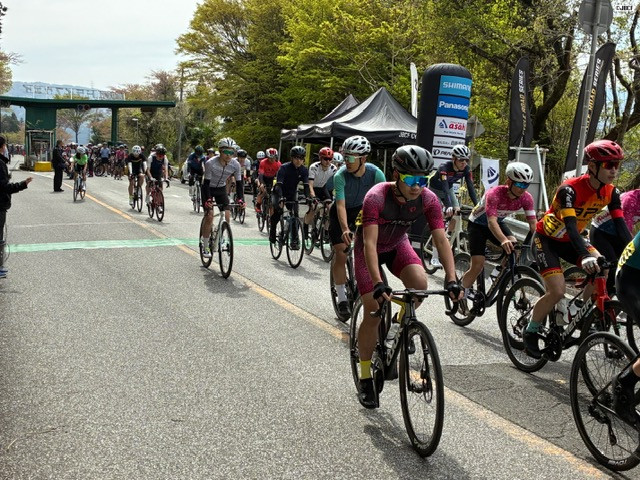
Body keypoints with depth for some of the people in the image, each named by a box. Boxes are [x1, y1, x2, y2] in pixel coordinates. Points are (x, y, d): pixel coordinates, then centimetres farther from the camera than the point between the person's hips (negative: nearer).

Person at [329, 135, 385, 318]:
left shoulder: (376, 174, -24)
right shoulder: (340, 176, -30)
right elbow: (341, 206, -36)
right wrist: (345, 230, -51)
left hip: (362, 210, 2)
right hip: (341, 213, -2)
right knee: (341, 253, -11)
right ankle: (342, 299, -2)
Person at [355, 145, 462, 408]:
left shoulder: (428, 199, -24)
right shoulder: (376, 197, -35)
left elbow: (441, 240, -25)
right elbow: (370, 243, -41)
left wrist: (451, 280, -37)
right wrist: (378, 284, -52)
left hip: (397, 245, 3)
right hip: (369, 248, -3)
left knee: (420, 283, -27)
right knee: (373, 312, -11)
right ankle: (365, 379, 4)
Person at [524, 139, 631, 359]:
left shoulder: (611, 193, -10)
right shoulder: (570, 189, -30)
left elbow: (621, 225, -13)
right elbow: (570, 226, -40)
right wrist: (585, 256, -54)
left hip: (570, 240, 6)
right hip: (546, 239, -6)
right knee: (557, 292, -20)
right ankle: (530, 331, 3)